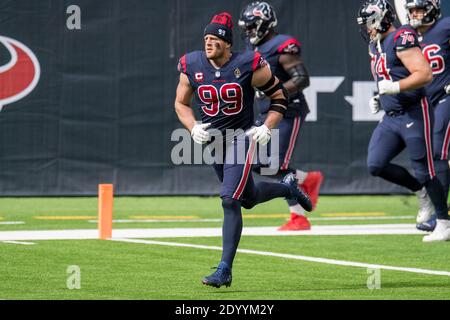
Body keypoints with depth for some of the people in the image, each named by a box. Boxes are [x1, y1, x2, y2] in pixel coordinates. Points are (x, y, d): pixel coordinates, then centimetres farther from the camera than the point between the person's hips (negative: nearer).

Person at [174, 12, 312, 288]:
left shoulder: (248, 65, -16)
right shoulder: (192, 66, -5)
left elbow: (280, 96, -4)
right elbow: (181, 103, 9)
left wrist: (267, 128, -13)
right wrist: (193, 127, -9)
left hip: (241, 137, -5)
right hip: (212, 139, 5)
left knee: (230, 200, -16)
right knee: (249, 198, 18)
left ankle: (225, 269, -12)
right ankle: (288, 187, 50)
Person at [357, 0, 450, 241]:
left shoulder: (401, 40, -14)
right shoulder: (376, 46, 14)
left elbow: (425, 74, -23)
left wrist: (395, 87, -28)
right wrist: (379, 97, 13)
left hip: (414, 114, -9)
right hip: (391, 117, 9)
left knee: (423, 171, -3)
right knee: (375, 165, -4)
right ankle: (421, 189, 15)